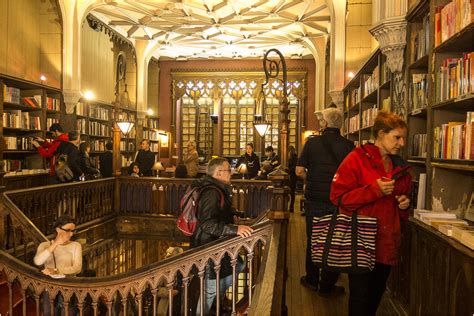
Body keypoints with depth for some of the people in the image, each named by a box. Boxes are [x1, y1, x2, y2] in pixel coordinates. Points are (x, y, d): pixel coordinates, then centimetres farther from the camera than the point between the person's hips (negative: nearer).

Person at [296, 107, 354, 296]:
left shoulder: (312, 142, -6)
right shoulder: (348, 146, -7)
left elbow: (299, 171, -6)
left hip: (314, 200, 1)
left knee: (313, 239, 16)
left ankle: (312, 279, 30)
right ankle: (327, 286, 20)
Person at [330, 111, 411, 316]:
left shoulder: (400, 166, 12)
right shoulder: (357, 159, -8)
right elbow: (339, 197, -14)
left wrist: (404, 203, 4)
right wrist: (374, 190, -21)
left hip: (387, 242, 6)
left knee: (377, 293, 16)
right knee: (360, 295, 1)